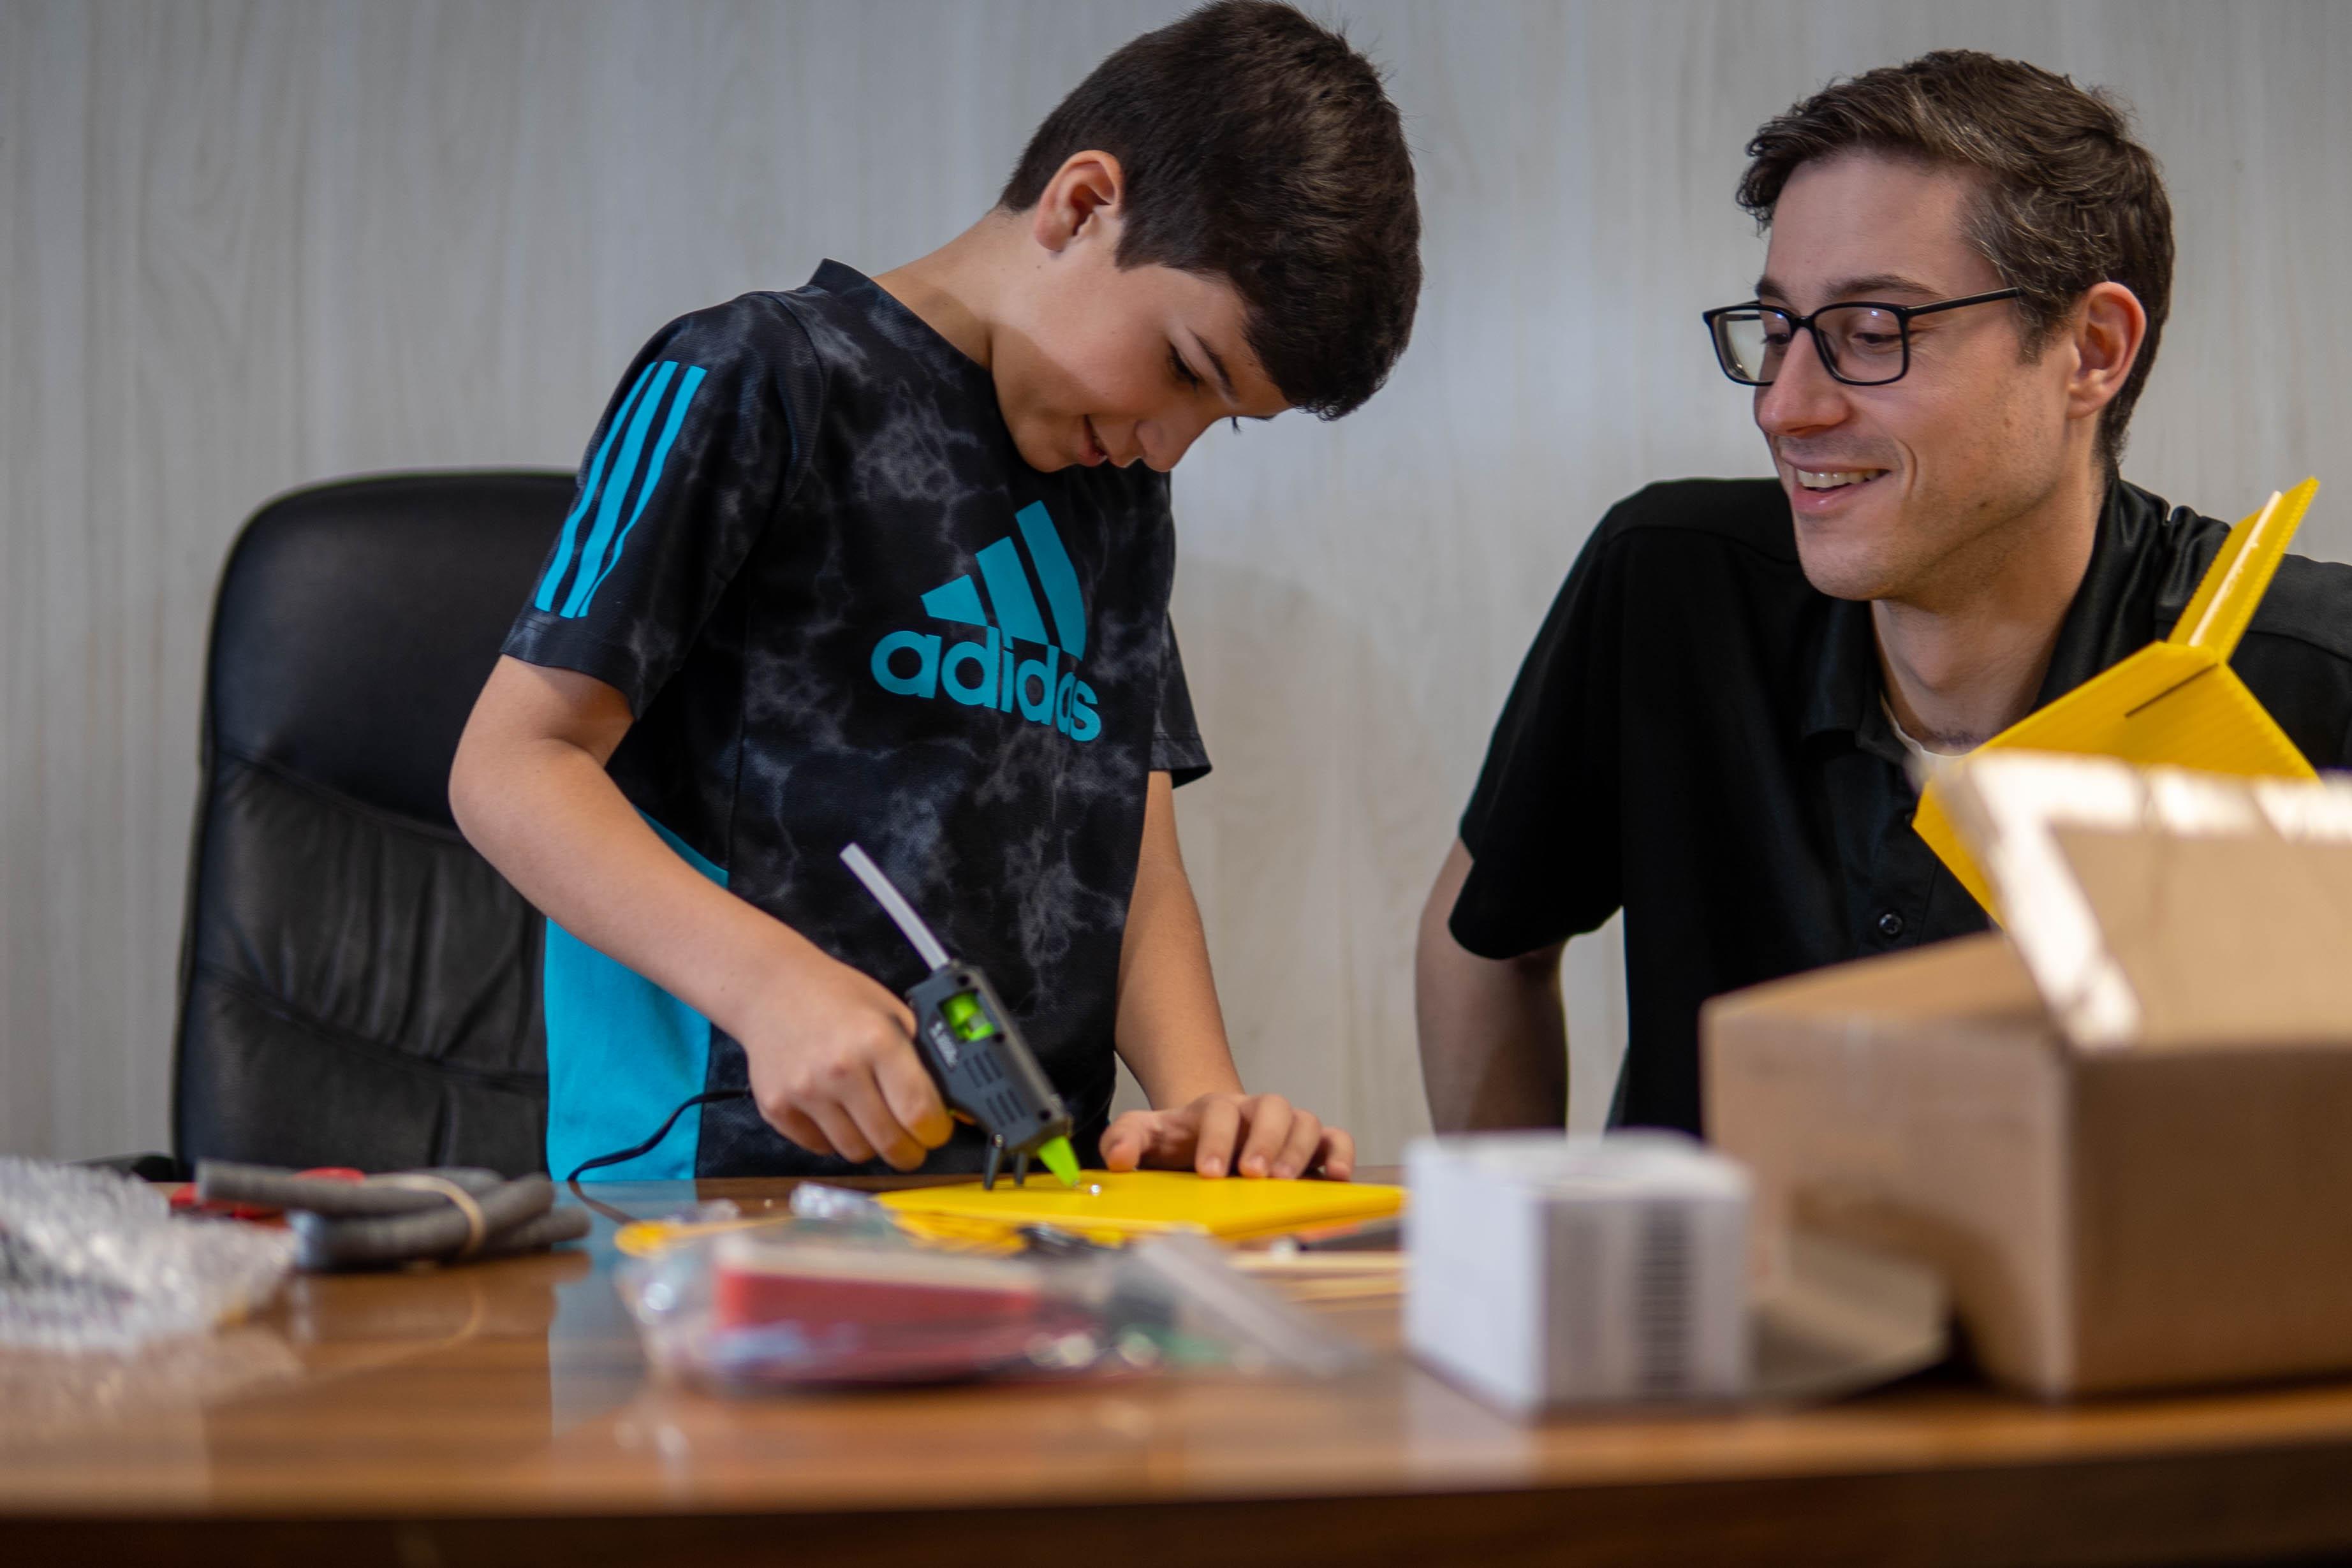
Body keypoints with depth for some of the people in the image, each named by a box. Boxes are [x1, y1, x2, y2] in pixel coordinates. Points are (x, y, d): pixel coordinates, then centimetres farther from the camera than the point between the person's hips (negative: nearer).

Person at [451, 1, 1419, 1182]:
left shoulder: (1122, 498, 21)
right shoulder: (754, 386, -2)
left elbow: (1137, 863, 18)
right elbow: (511, 766, -7)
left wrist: (1200, 1096, -2)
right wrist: (767, 980, -22)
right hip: (728, 1172, -6)